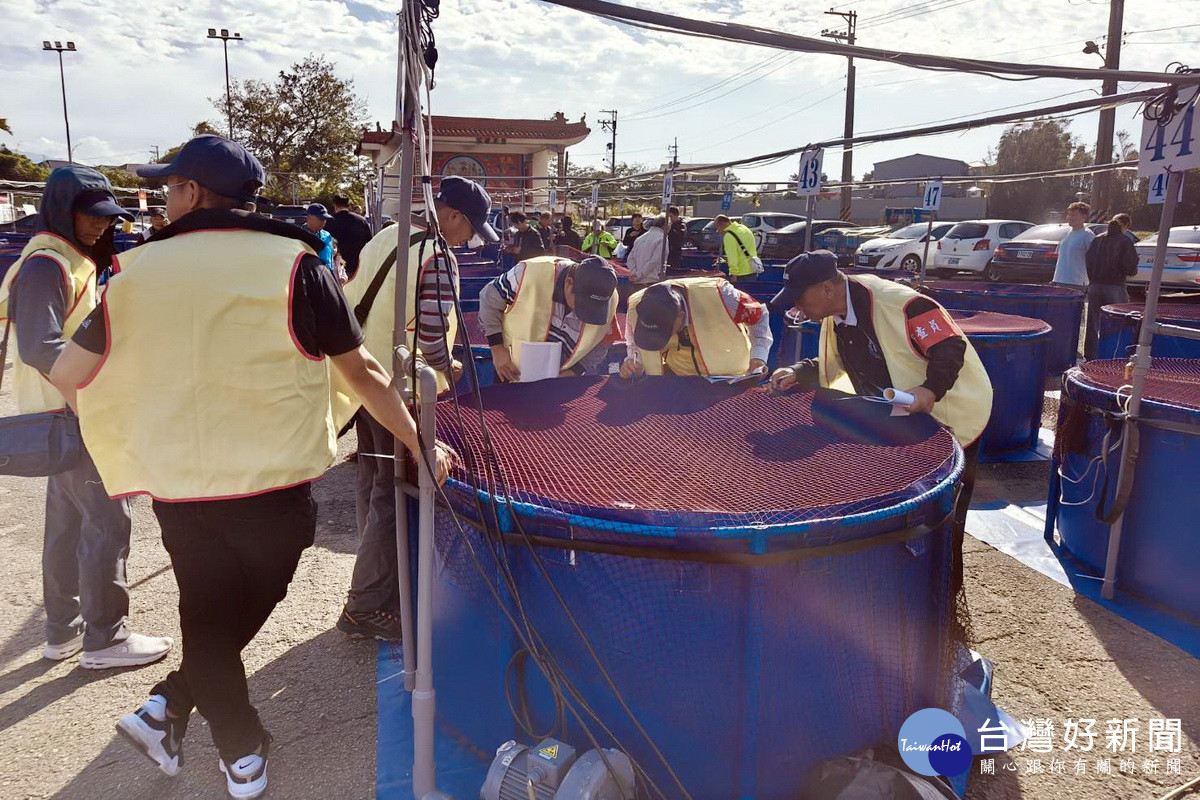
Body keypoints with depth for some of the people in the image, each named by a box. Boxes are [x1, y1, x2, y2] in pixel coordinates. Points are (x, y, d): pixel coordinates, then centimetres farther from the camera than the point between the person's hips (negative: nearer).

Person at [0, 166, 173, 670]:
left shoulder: (71, 261, 15)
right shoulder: (46, 266, -16)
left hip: (70, 413, 10)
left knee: (68, 522, 15)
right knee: (108, 520, -6)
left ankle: (63, 632, 26)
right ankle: (104, 639, 4)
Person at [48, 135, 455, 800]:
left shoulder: (138, 271, -1)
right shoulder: (295, 266, -7)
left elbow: (68, 375, 5)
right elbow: (362, 371, -4)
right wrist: (421, 443, 6)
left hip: (178, 484, 2)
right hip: (275, 484, -2)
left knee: (207, 616, 20)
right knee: (247, 611, 23)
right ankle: (169, 707, 22)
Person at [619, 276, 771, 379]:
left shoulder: (718, 296, -33)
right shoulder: (635, 309, -24)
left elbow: (759, 315, -12)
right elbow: (636, 346, -1)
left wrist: (758, 357, -23)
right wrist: (633, 362, -24)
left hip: (732, 378, -3)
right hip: (678, 378, 4)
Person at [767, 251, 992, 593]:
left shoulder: (897, 303, -30)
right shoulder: (836, 318, -3)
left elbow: (952, 347, -28)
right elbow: (832, 365, 11)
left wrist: (931, 389, -44)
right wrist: (798, 373, -5)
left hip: (950, 415, -8)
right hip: (902, 421, 8)